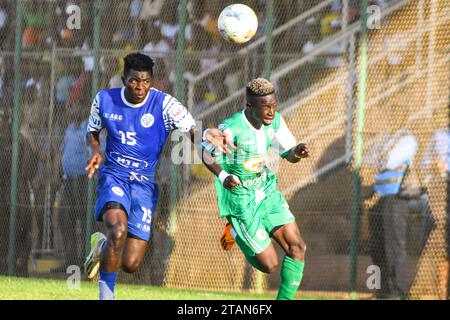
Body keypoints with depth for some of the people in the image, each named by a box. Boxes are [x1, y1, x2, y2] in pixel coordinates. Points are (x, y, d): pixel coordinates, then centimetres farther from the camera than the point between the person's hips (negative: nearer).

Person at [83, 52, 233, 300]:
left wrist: (207, 137, -43)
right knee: (118, 229, -33)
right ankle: (106, 294, -13)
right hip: (113, 176, 0)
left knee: (130, 264, -7)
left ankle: (102, 247, 30)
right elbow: (92, 132, 16)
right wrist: (95, 153, -6)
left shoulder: (164, 104, -9)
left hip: (144, 184, 1)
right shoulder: (104, 100, -2)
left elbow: (193, 132, -19)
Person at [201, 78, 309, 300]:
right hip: (241, 202, -6)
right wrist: (223, 177, -27)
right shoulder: (231, 128, -25)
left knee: (297, 247, -6)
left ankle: (285, 299, 13)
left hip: (266, 192, 6)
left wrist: (297, 152, -18)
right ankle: (234, 232, 26)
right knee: (269, 265, -3)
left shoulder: (275, 121, -6)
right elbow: (207, 154, -10)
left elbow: (289, 155, 5)